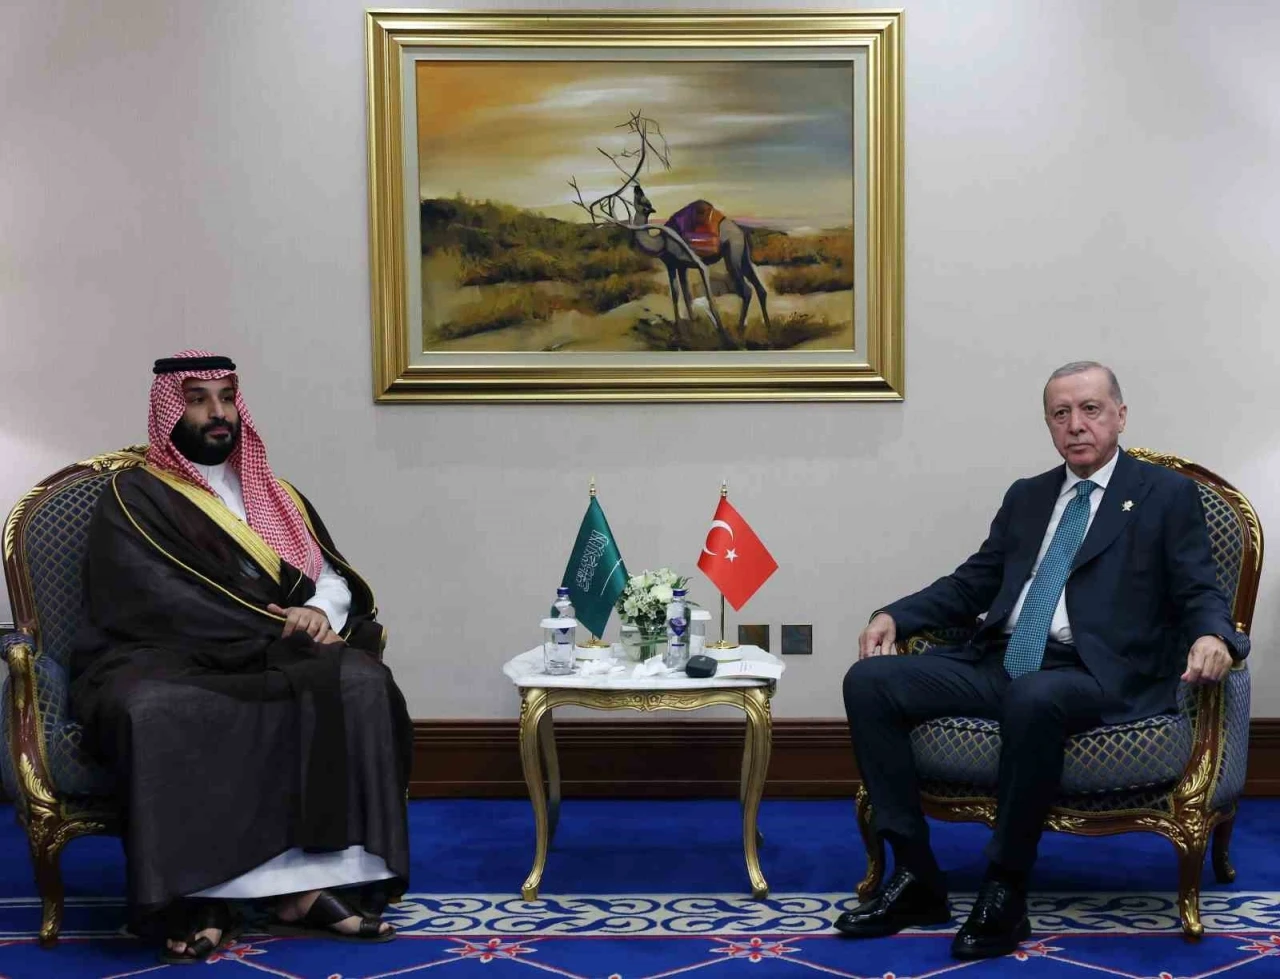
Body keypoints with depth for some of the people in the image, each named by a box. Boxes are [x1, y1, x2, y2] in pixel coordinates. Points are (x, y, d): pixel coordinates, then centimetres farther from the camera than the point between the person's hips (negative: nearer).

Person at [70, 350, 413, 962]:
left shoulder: (273, 496, 22)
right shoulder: (133, 499, 3)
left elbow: (335, 576, 13)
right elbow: (168, 604, -11)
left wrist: (320, 613, -12)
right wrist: (282, 631, -14)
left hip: (272, 660, 5)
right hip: (165, 661, -4)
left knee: (358, 680, -26)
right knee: (153, 712, -40)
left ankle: (313, 879, -30)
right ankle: (196, 894, -32)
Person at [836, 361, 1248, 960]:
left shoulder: (1168, 495, 8)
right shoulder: (1027, 497, 23)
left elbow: (1200, 595, 2)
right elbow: (971, 585, 22)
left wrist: (1214, 639, -22)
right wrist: (895, 616, 6)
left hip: (1093, 675, -6)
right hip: (998, 663, 6)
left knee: (1034, 698, -41)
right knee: (869, 681, -15)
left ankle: (1005, 896, -26)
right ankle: (916, 879, -12)